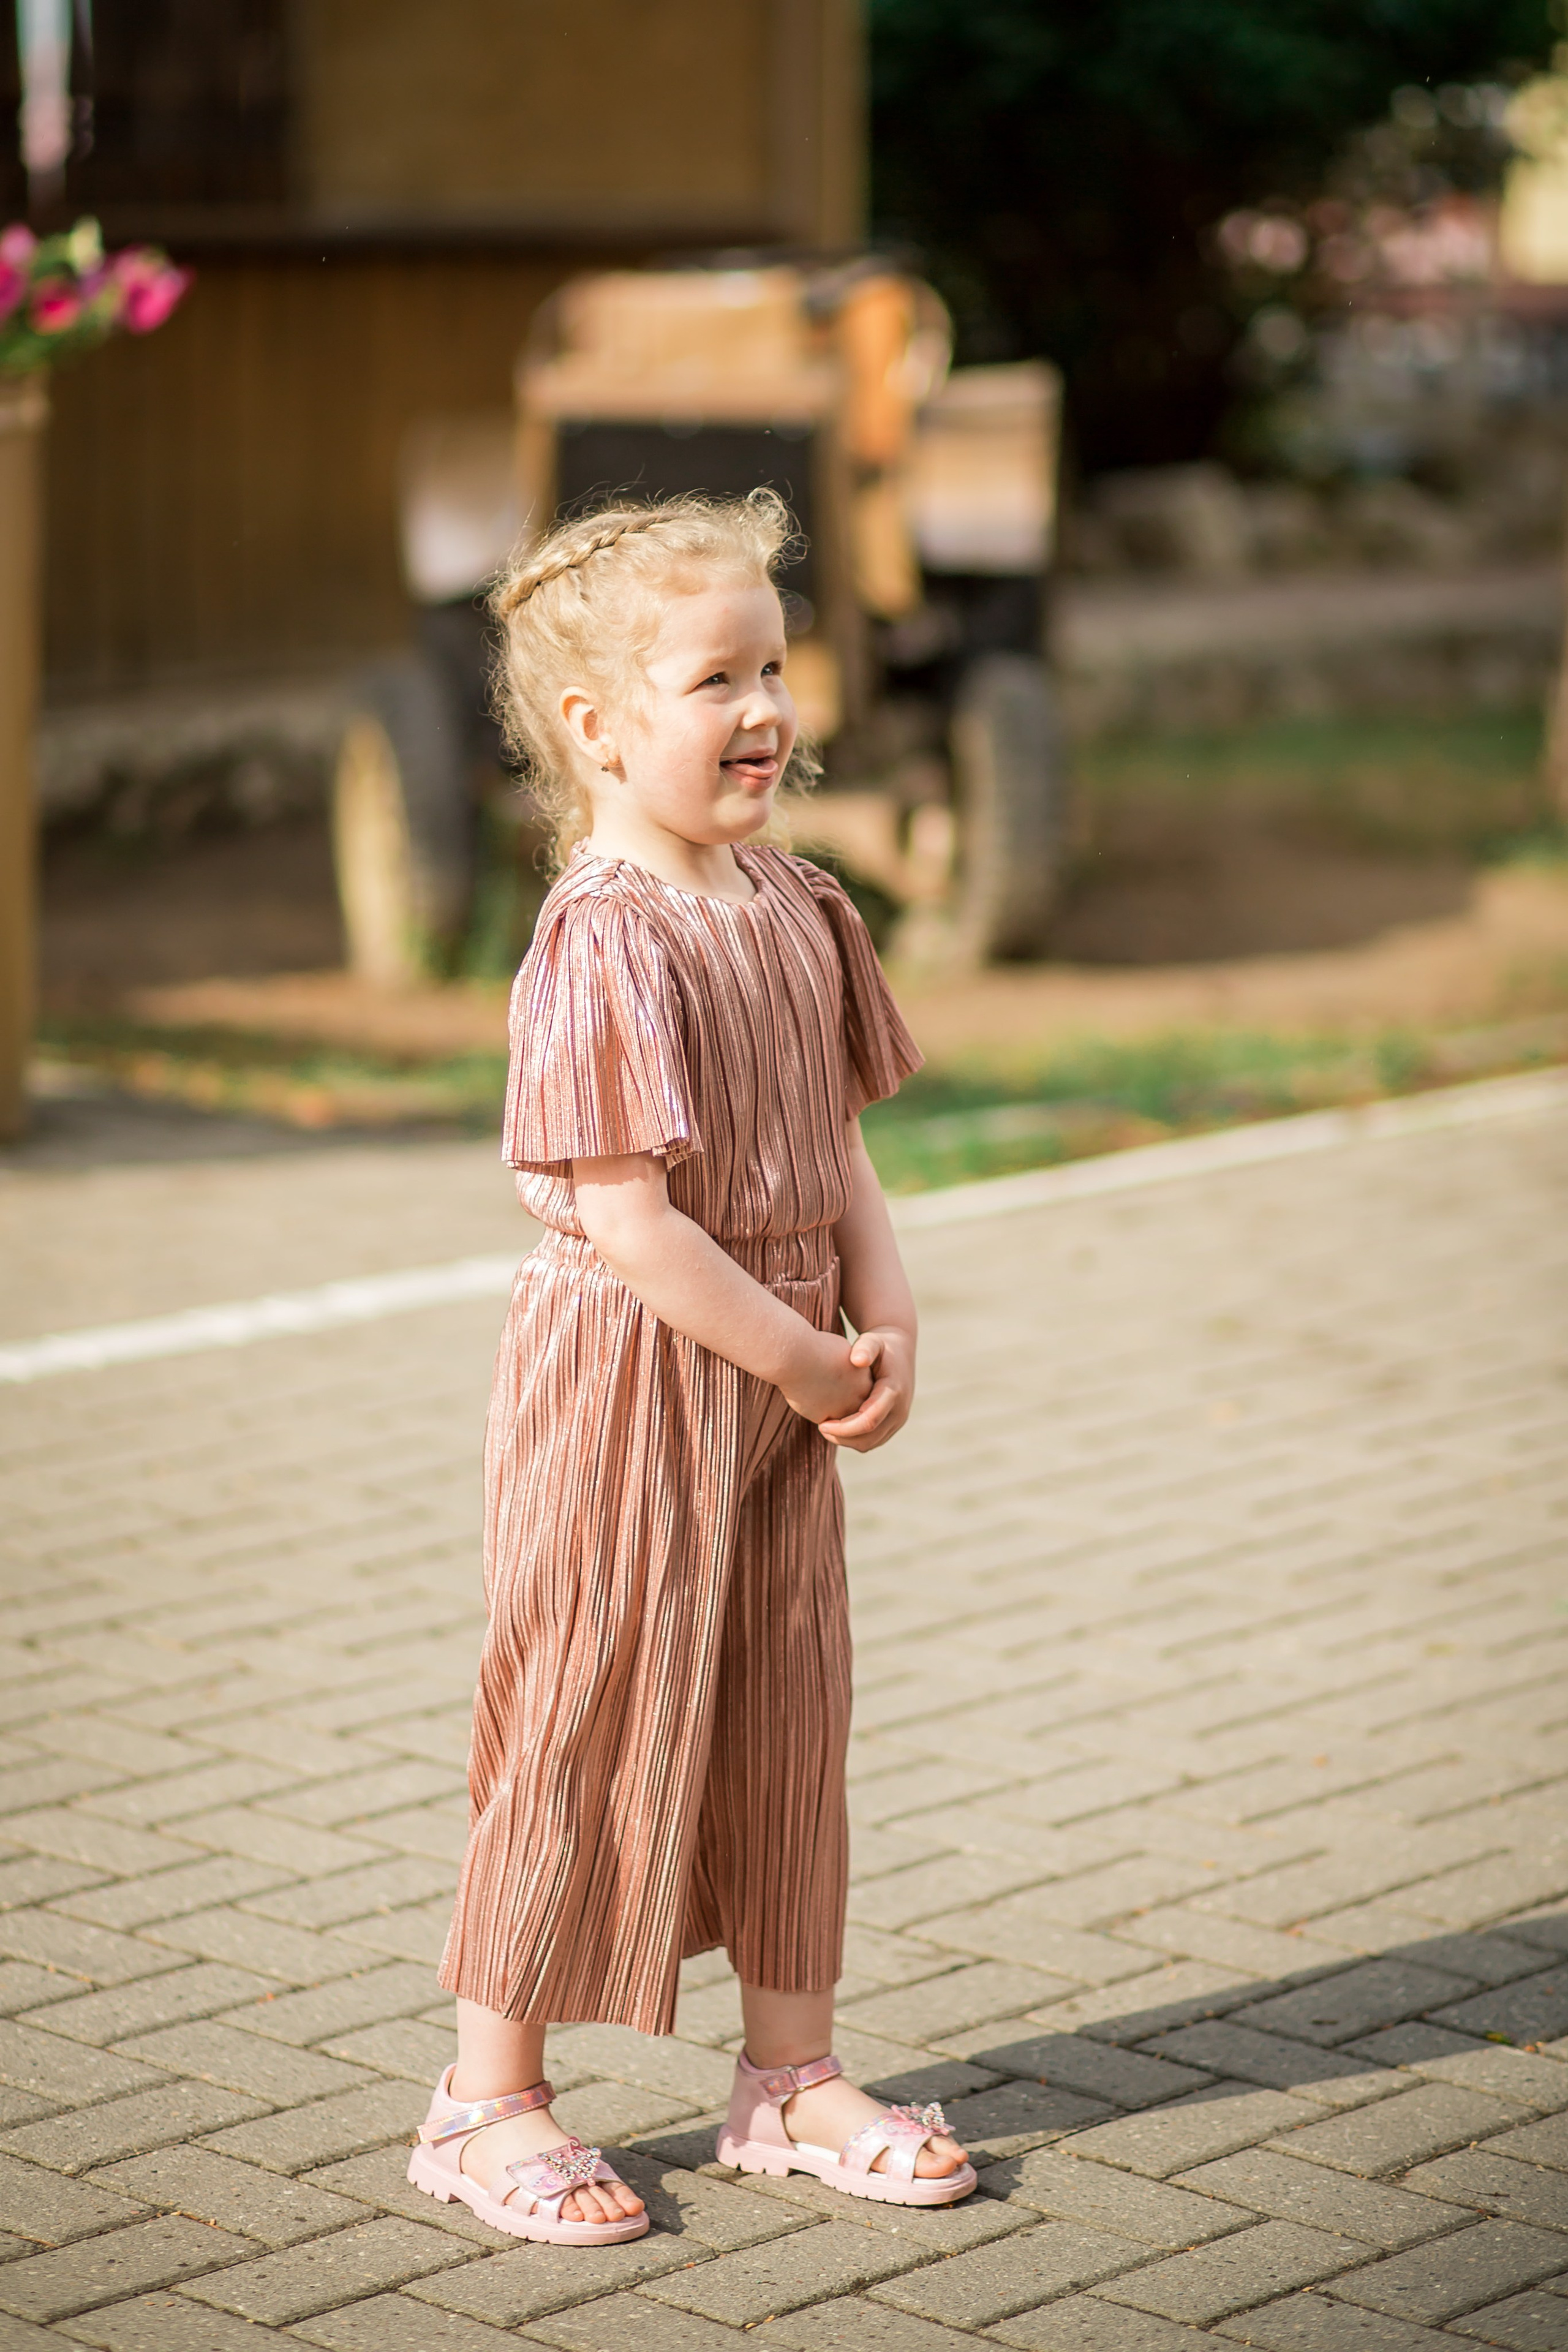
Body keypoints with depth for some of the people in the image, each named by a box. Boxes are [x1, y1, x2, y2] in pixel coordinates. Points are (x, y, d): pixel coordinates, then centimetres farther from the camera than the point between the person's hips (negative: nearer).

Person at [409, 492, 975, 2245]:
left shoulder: (796, 910, 6)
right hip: (628, 1382, -8)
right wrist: (810, 1360, -17)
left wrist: (888, 1323, -2)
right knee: (586, 1737, 1)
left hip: (782, 1382, 8)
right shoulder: (602, 943, -20)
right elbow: (629, 1220, -23)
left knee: (791, 1721, 14)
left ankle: (792, 2075, 28)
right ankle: (488, 2102, 15)